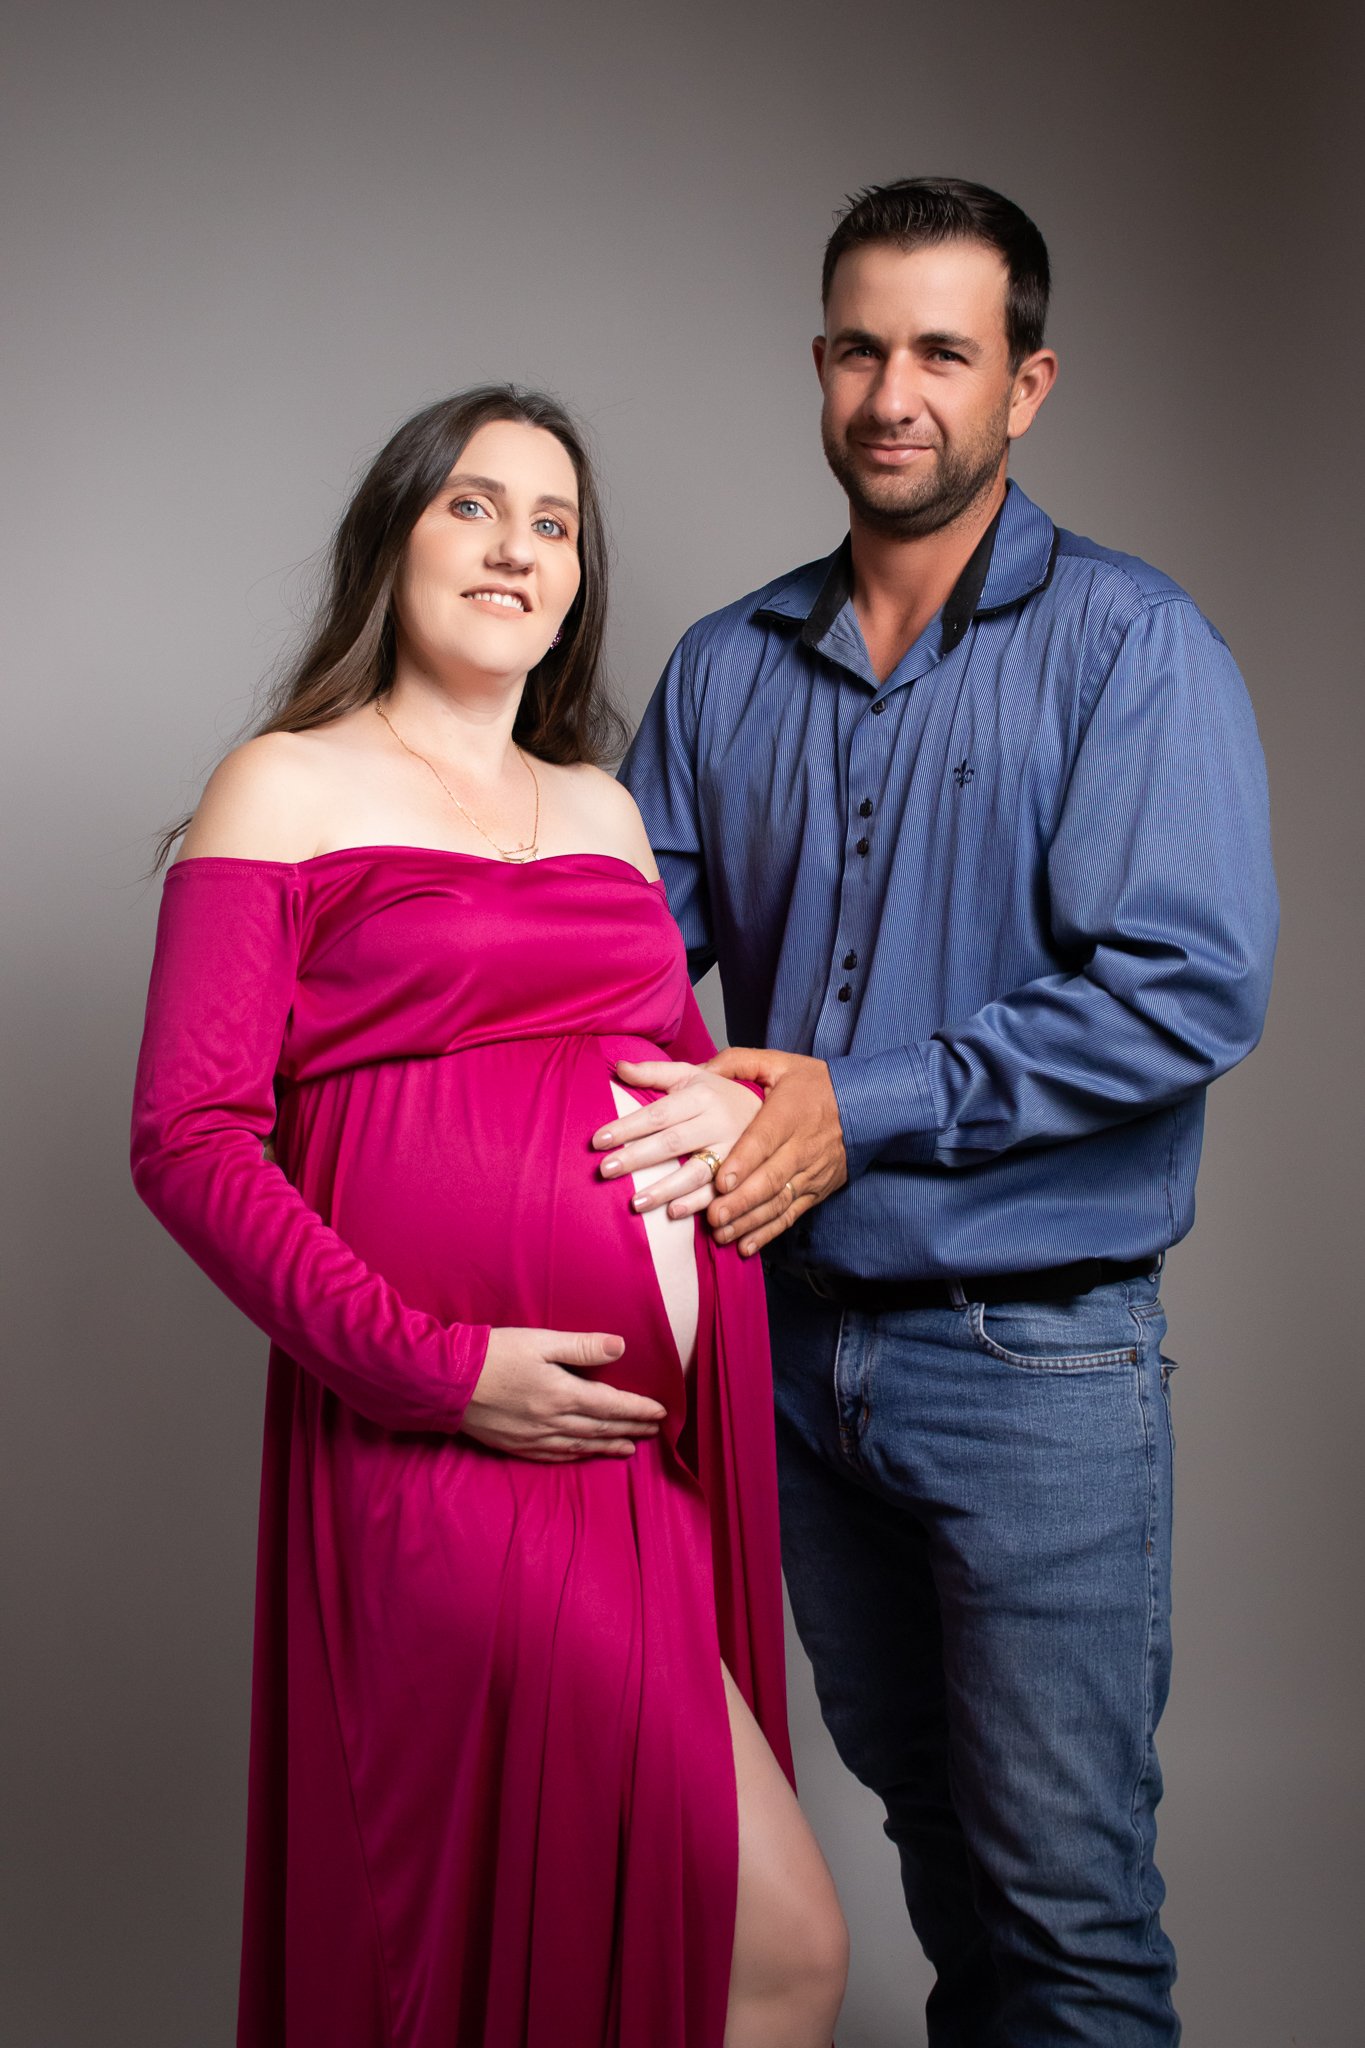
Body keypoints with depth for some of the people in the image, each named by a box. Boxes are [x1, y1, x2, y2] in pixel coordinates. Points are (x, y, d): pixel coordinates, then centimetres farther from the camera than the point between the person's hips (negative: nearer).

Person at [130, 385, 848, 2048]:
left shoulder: (601, 808, 20)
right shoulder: (289, 790, 2)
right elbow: (189, 1139, -6)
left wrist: (739, 1098, 2)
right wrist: (428, 1361, -16)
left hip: (666, 1439, 7)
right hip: (462, 1451, -6)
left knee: (624, 1904, 14)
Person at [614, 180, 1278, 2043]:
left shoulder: (1130, 648, -9)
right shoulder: (730, 668, 7)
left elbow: (1189, 984, -19)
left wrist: (864, 1110, -20)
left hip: (1035, 1352, -5)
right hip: (797, 1336, 5)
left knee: (1067, 1898, 3)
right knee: (919, 1802, 23)